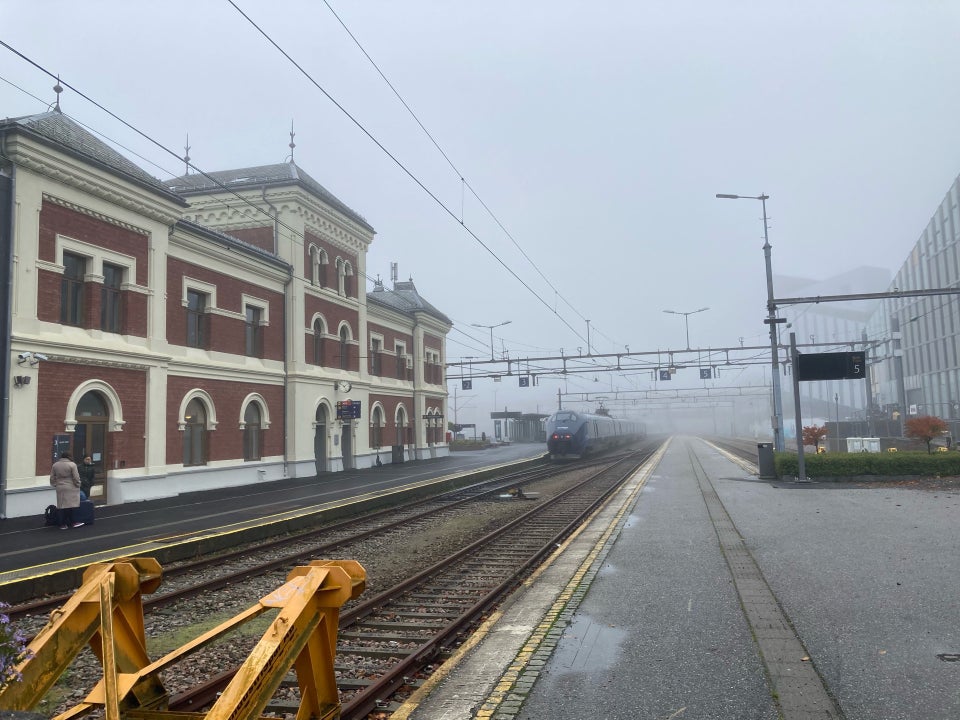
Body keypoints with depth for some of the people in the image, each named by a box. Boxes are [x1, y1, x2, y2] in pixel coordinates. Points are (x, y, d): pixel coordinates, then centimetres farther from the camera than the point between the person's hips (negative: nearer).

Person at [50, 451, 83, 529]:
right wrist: (78, 485, 3)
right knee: (70, 505, -3)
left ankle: (63, 524, 8)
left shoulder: (55, 465, 8)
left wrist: (55, 485, 21)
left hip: (60, 488, 5)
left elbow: (52, 478, 11)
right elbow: (76, 477, -9)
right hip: (70, 488, -5)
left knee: (62, 505, 5)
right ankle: (71, 523, -1)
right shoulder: (72, 464, -8)